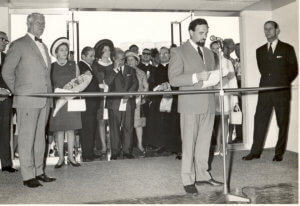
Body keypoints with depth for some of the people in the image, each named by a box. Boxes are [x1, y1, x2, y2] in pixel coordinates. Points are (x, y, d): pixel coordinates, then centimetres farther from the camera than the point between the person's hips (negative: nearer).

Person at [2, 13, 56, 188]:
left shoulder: (44, 46, 19)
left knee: (40, 137, 11)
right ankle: (28, 176, 5)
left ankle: (39, 172, 19)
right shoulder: (19, 45, -3)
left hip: (44, 100, 7)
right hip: (27, 100, -7)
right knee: (27, 138, -1)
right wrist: (17, 92, 0)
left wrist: (49, 92, 14)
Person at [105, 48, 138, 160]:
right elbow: (107, 82, -9)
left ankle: (127, 151, 10)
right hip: (114, 104, -2)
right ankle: (115, 152, 8)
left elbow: (135, 84, 7)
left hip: (128, 103, 2)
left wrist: (128, 94, -9)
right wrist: (115, 69, -9)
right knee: (114, 128, 0)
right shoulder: (110, 71, 10)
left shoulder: (131, 70, 17)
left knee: (128, 128, 2)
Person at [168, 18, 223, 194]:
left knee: (204, 142, 11)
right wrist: (197, 77, -20)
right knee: (189, 144, 0)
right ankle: (188, 180, 9)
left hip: (209, 104, 6)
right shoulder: (179, 52, -2)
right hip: (190, 104, -6)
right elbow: (173, 79, -11)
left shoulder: (209, 53, 18)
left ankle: (202, 175, 23)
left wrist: (213, 79, 1)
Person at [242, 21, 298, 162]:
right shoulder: (260, 51, 13)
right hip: (264, 92, 3)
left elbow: (293, 71, 5)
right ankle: (255, 151, 7)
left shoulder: (287, 49, 3)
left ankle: (279, 153, 13)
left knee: (282, 123, 3)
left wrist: (282, 83, 6)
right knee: (259, 121, 1)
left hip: (282, 92, -3)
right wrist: (269, 81, 9)